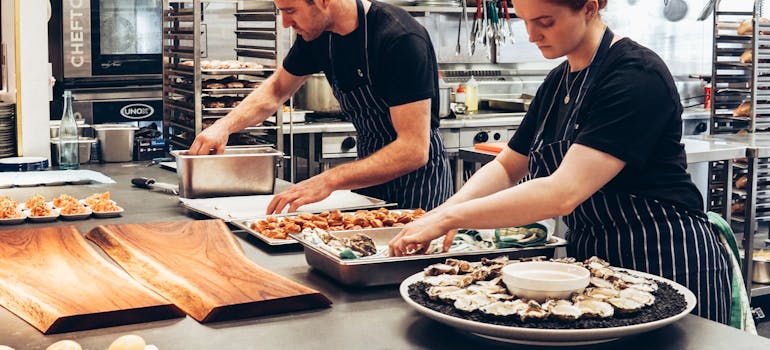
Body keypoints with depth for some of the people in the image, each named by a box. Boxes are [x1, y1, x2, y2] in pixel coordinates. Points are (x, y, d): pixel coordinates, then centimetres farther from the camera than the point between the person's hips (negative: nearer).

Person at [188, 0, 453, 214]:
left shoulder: (401, 39, -27)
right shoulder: (317, 34, -4)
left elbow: (414, 150, -31)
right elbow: (276, 89, 14)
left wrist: (330, 180, -37)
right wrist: (224, 126, -3)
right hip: (370, 170, 6)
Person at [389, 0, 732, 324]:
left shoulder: (637, 76, -21)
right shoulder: (557, 82, 7)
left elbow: (564, 192, -30)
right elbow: (507, 167, 11)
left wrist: (449, 218, -27)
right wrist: (449, 208, -10)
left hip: (666, 262, -8)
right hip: (590, 255, 8)